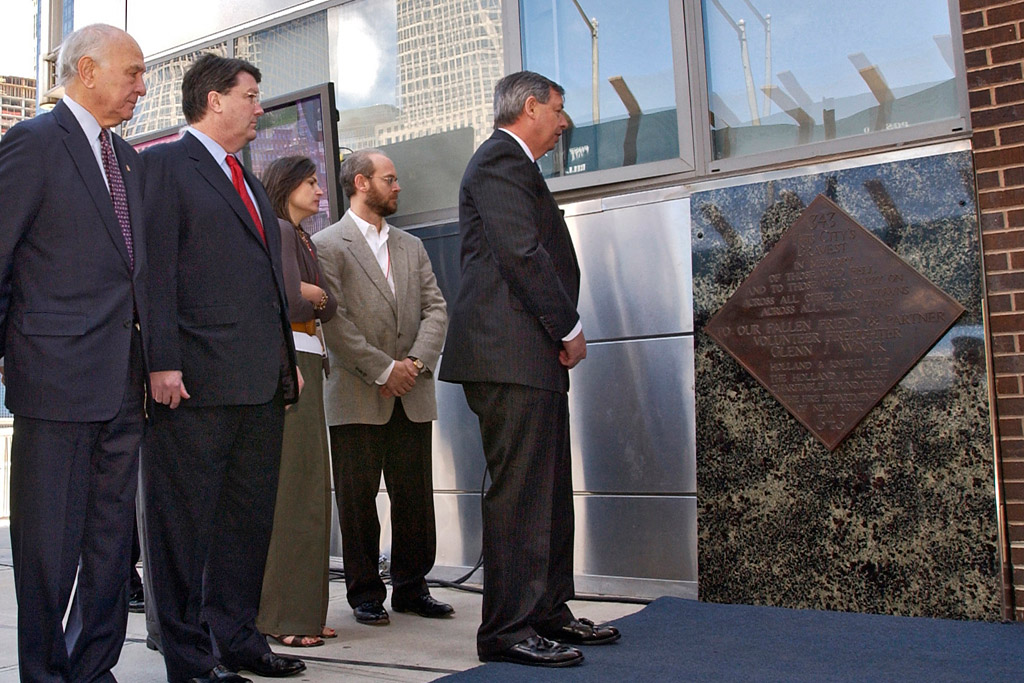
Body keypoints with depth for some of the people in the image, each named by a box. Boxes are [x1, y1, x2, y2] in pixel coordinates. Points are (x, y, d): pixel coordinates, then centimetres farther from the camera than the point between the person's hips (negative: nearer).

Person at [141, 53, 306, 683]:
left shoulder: (250, 183, 24)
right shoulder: (166, 164, -2)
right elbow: (156, 270, -11)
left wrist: (288, 358, 18)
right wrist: (162, 363, -18)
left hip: (261, 382, 9)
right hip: (195, 380, -8)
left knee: (250, 517, 13)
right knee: (186, 523, 1)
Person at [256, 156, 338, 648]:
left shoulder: (300, 237, 23)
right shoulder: (280, 230, -5)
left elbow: (328, 307, 14)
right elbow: (291, 302, -18)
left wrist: (309, 292, -4)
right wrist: (311, 295, 1)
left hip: (303, 362, 10)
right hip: (289, 359, -10)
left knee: (302, 483, 10)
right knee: (293, 483, -9)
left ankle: (298, 610, 18)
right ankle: (284, 615, -4)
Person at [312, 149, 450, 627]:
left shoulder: (411, 247, 18)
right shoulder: (327, 245, -1)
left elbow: (435, 309, 10)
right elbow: (334, 321, -10)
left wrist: (416, 361, -7)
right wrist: (383, 369, -12)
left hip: (412, 395, 5)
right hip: (357, 398, -5)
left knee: (415, 498, 8)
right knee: (358, 501, 3)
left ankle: (411, 587, 21)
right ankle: (365, 594, 15)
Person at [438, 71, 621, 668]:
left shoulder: (516, 166, 26)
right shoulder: (500, 160, -6)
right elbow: (521, 253, -16)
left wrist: (563, 329, 12)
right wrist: (570, 326, -10)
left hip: (536, 355, 11)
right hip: (510, 353, -11)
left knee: (550, 490, 13)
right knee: (519, 492, -8)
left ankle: (548, 612, 23)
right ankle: (508, 629, -2)